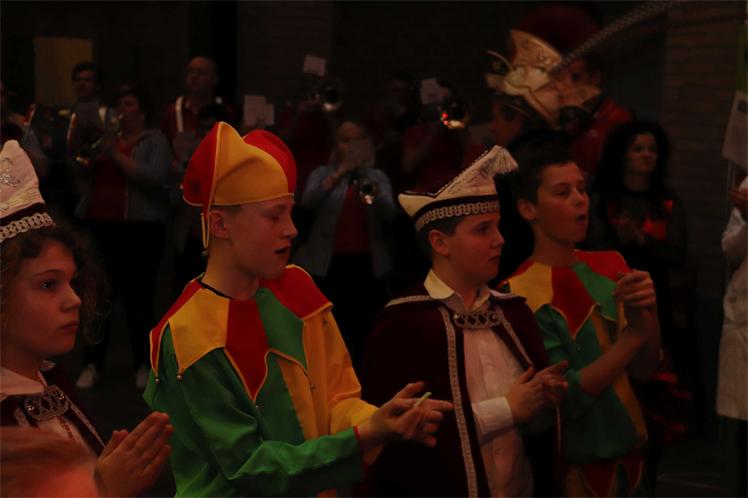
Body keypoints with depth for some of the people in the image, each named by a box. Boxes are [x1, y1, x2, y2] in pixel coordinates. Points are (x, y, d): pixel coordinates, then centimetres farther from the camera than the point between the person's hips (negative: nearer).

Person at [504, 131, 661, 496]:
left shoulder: (610, 266, 2)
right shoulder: (521, 295, -15)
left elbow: (643, 368, 1)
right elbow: (567, 397, -19)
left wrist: (649, 314, -16)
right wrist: (634, 334, -25)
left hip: (630, 455, 5)